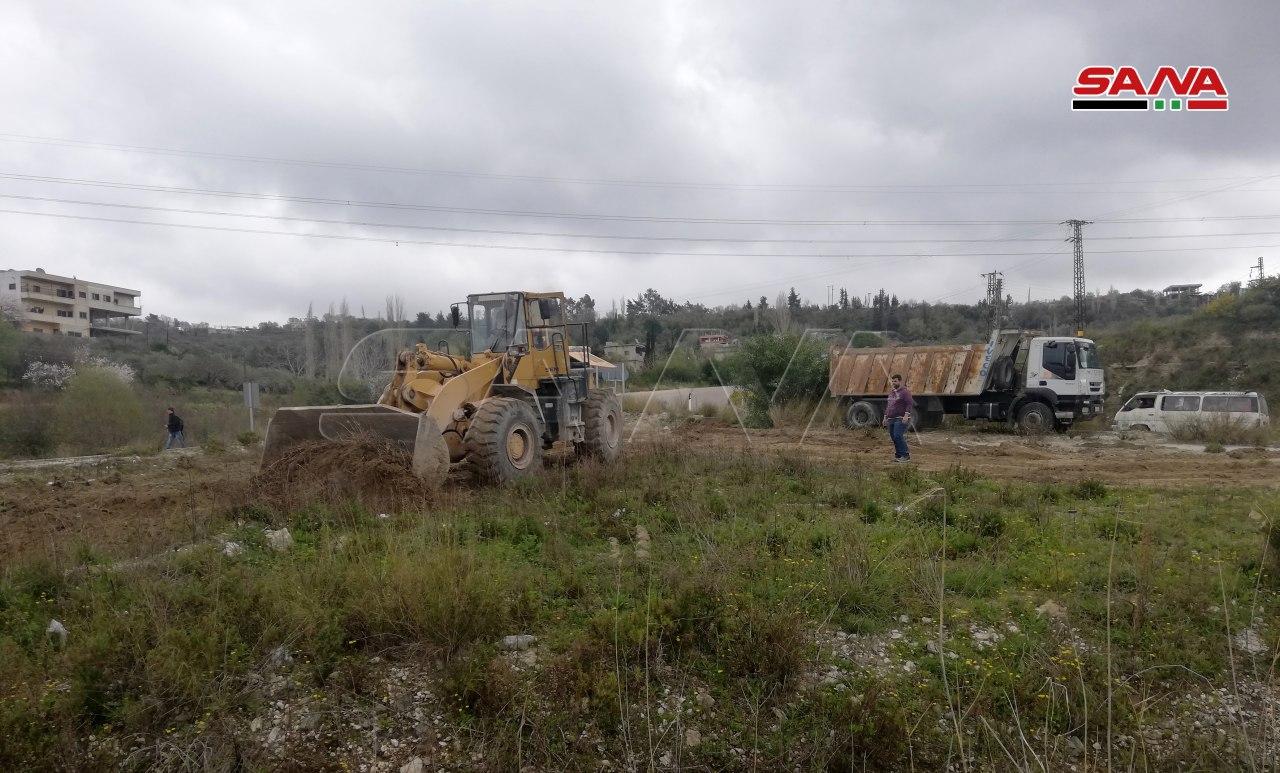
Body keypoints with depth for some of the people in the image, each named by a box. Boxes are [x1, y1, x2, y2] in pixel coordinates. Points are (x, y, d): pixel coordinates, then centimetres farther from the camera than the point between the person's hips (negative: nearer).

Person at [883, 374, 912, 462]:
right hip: (891, 419, 8)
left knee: (898, 436, -18)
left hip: (901, 419, -8)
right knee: (894, 438, 4)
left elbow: (909, 404, -15)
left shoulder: (905, 391, -6)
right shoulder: (891, 392, 19)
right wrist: (885, 417, 20)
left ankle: (906, 455, -10)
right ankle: (899, 455, 10)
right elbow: (888, 406, 25)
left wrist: (906, 415, -25)